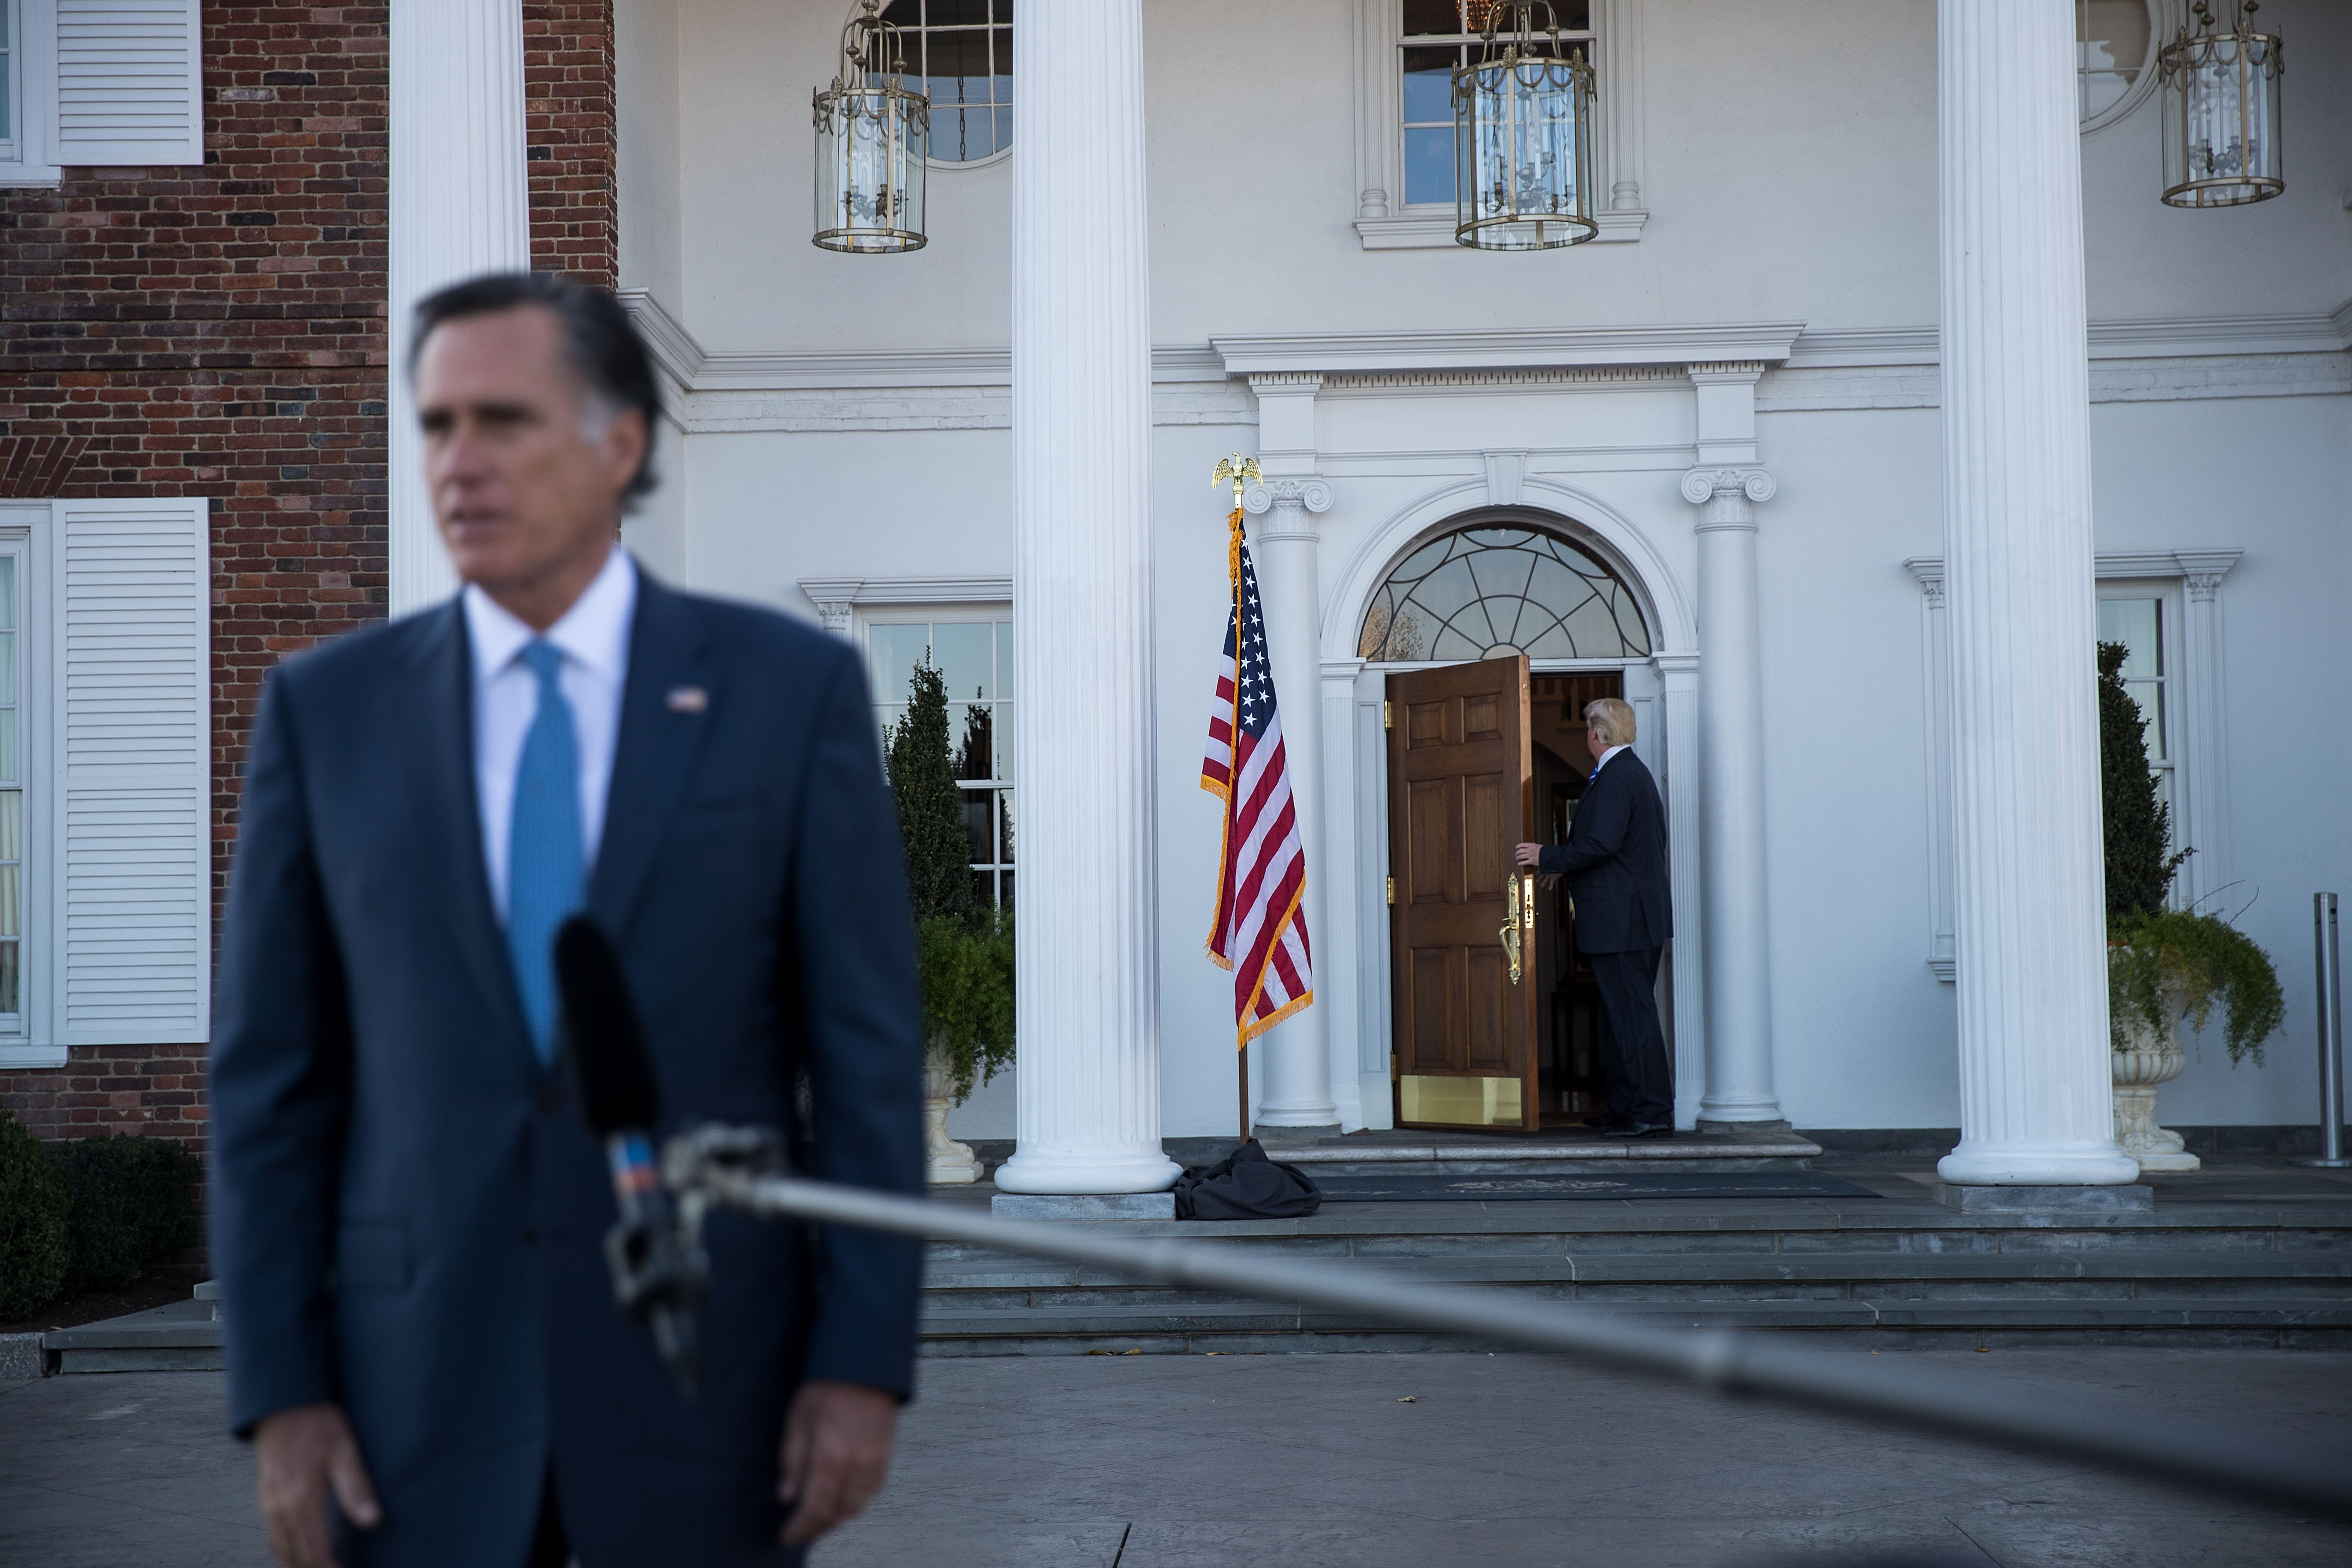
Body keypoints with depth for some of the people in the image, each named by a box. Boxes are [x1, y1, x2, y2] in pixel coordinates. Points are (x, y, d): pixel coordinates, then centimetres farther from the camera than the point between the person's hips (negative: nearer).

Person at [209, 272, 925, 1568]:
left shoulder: (790, 686, -1)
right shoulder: (326, 709, 4)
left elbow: (867, 1051, -2)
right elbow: (272, 1082, 4)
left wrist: (863, 1364, -8)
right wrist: (278, 1395, -3)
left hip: (703, 1372, -1)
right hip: (420, 1391, 1)